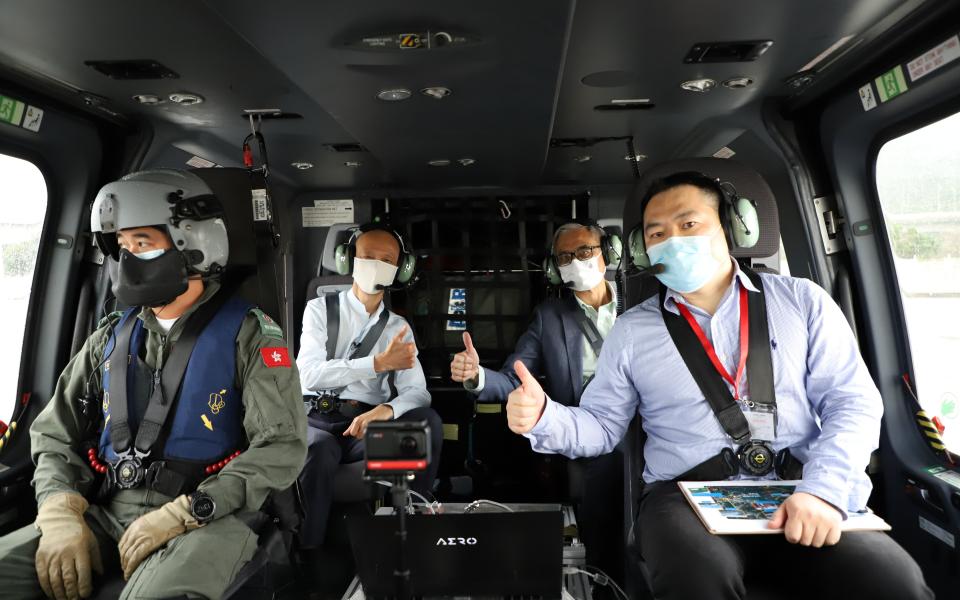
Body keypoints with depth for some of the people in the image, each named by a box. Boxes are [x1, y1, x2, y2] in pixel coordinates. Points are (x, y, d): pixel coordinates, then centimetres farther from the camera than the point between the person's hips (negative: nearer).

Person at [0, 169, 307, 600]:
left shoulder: (248, 335, -7)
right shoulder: (111, 338, 12)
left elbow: (282, 446, -13)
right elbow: (55, 435, 14)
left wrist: (182, 514, -19)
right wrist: (62, 516, -4)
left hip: (207, 517, -5)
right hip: (105, 513, 6)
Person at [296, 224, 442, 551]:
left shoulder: (399, 327, 11)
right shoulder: (320, 309, 5)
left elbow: (417, 392, -2)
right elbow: (309, 374, -12)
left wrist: (385, 410, -26)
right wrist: (378, 363, -21)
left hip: (367, 426, 3)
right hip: (317, 420, -2)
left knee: (428, 421, -24)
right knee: (318, 450, -35)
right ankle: (306, 554, -14)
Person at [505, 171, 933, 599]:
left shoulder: (802, 301, 7)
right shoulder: (632, 330, 7)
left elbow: (853, 402, 3)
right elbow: (601, 424, 7)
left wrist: (823, 489, -13)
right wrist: (543, 418, -13)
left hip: (800, 493, 2)